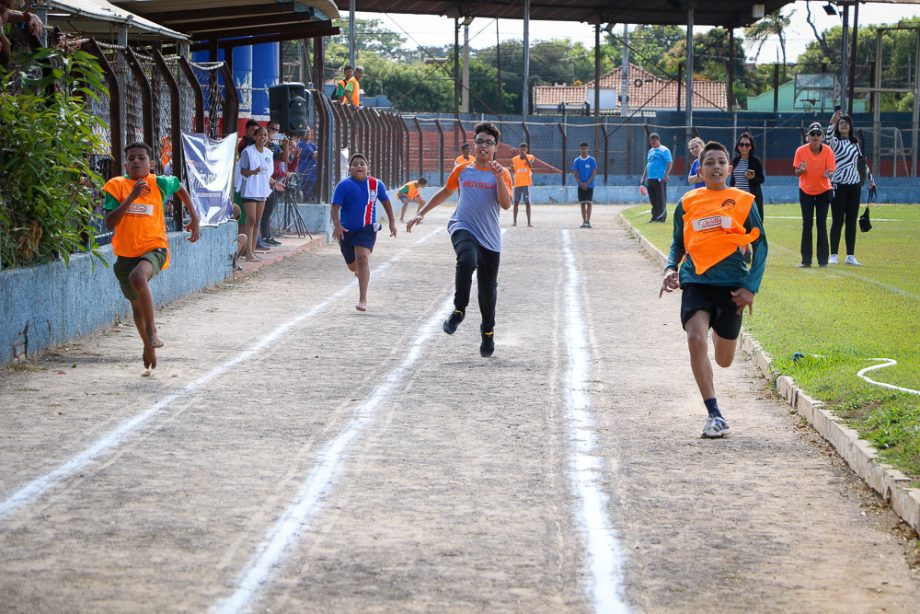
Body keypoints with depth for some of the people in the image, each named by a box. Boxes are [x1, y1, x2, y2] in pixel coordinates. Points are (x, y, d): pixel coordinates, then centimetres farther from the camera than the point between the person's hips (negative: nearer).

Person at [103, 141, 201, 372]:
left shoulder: (160, 183, -3)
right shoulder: (116, 186, -4)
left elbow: (179, 187, 21)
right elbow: (109, 223, -14)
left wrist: (194, 219, 18)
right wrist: (131, 197, -22)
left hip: (154, 248, -3)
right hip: (126, 252, 3)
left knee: (138, 277, -36)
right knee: (136, 303, 18)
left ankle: (152, 331, -21)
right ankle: (148, 346, 43)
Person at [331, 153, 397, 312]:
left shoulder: (376, 184, -4)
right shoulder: (344, 185, -11)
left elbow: (385, 202, 14)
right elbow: (335, 207, -17)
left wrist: (392, 222, 13)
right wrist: (337, 224, -34)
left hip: (367, 229, -1)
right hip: (346, 230, 1)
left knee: (362, 258, -23)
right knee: (353, 266, 15)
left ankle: (363, 299, -21)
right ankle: (361, 271, 56)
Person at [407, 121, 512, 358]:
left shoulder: (501, 174, 4)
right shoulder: (462, 170, 9)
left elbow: (506, 204, -9)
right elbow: (445, 192, 25)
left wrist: (498, 177, -19)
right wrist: (421, 214, 22)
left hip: (489, 238, 1)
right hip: (463, 228, -1)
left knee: (488, 287, 6)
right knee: (467, 262, -34)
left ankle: (488, 330, 30)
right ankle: (458, 311, -18)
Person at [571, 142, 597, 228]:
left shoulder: (592, 160, 0)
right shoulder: (577, 161, 5)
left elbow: (594, 173, -3)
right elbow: (575, 173, 3)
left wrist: (587, 183, -12)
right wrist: (581, 184, -10)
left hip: (589, 185, -2)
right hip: (580, 185, 2)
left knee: (588, 203, -7)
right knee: (582, 203, 3)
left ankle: (588, 221, -9)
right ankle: (584, 221, 6)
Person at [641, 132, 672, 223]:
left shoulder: (664, 150, -3)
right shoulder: (650, 151, 20)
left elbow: (669, 163, -10)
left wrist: (666, 175, -19)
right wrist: (644, 177, 22)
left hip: (660, 179, -8)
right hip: (650, 179, 8)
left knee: (661, 199, -7)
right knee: (653, 200, 9)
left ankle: (661, 217, -7)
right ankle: (654, 217, 15)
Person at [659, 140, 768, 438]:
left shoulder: (743, 201, 2)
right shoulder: (687, 203, 6)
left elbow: (760, 245, 5)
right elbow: (678, 242, 18)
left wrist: (751, 287, -4)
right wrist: (671, 268, -1)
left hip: (731, 285, 0)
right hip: (695, 282, 0)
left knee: (724, 360, 8)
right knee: (696, 339, -24)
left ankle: (721, 333, 49)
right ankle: (715, 415, -18)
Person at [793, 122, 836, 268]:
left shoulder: (828, 151, -12)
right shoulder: (801, 151, -11)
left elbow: (831, 172, -10)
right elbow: (796, 172, -6)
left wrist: (828, 174, -33)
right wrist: (801, 170, -29)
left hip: (823, 191, -1)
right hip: (806, 191, 1)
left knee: (821, 224, -2)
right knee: (807, 224, -1)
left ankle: (823, 260, 2)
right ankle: (806, 260, 1)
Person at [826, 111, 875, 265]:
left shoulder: (855, 143, 13)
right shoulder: (835, 142, -3)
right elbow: (829, 138, -27)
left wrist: (870, 179, 24)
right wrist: (832, 123, -43)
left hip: (855, 185, 5)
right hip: (839, 185, -5)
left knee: (852, 221, 6)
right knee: (837, 221, -4)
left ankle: (850, 256, 10)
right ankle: (833, 256, 1)